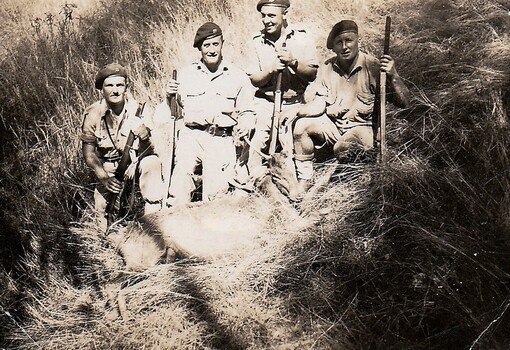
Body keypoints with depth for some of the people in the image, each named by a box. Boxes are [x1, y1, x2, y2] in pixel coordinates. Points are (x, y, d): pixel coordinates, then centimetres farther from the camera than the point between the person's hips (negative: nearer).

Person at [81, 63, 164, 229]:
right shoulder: (93, 114, -11)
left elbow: (146, 152, -11)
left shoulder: (136, 109, -11)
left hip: (134, 161, 0)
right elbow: (89, 153, -9)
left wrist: (144, 136, -35)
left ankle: (153, 213, -20)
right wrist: (104, 177, -26)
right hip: (107, 168, 0)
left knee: (152, 162, -31)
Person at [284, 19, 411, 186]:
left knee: (343, 147, -34)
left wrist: (393, 76, -34)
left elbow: (403, 102, -17)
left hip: (363, 127, -5)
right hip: (333, 125, 5)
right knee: (302, 125, -15)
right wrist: (297, 111, -20)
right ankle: (303, 180, -2)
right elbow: (319, 105, -2)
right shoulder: (327, 68, 1)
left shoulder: (373, 66, -13)